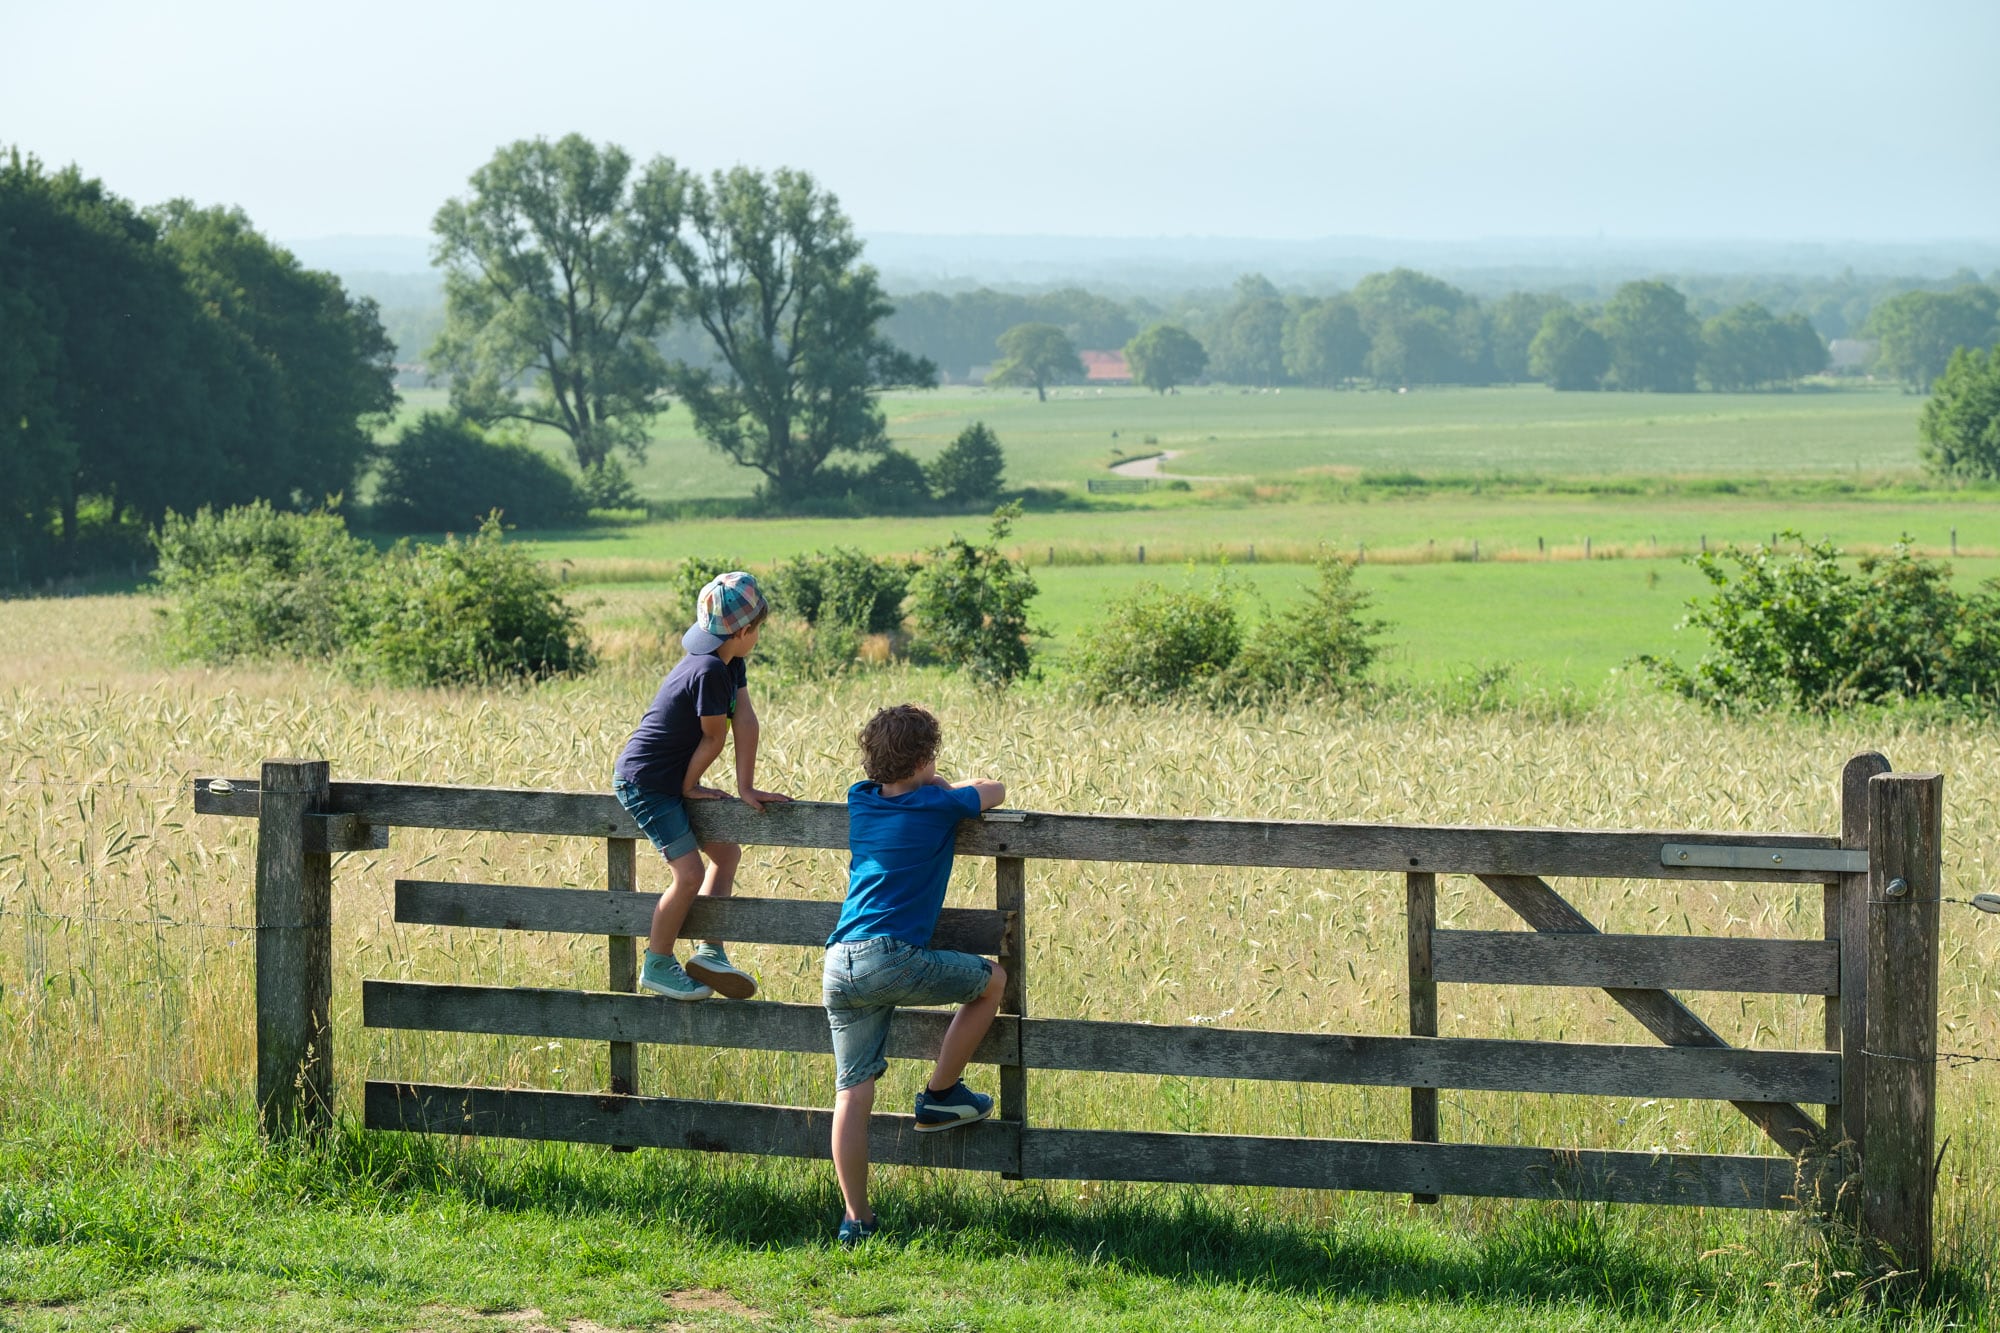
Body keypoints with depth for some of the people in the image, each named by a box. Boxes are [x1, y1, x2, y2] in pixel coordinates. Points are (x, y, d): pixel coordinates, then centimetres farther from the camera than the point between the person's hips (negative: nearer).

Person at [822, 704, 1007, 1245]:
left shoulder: (859, 800, 16)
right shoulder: (938, 805, 2)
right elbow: (995, 791, 22)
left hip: (839, 968, 6)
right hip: (892, 959, -6)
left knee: (852, 1093, 5)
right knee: (992, 980, 18)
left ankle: (856, 1218, 1)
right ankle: (939, 1097, 21)